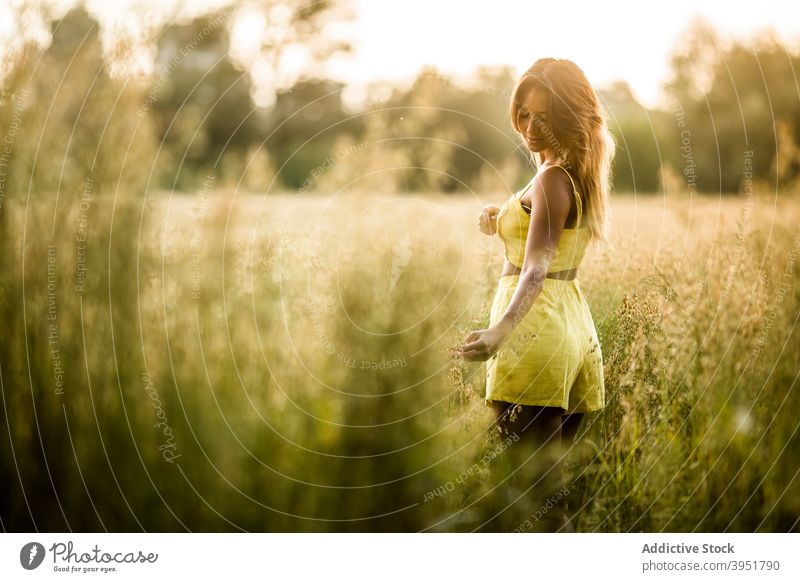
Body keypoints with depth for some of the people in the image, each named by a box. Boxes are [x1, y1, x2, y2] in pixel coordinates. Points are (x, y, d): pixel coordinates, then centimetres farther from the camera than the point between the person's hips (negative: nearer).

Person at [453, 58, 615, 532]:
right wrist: (504, 225, 11)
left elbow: (537, 268, -26)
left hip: (536, 331, -10)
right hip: (574, 325, 10)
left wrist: (501, 329, -40)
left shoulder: (551, 178, -14)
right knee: (553, 477, 17)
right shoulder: (581, 173, 13)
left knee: (531, 486, -7)